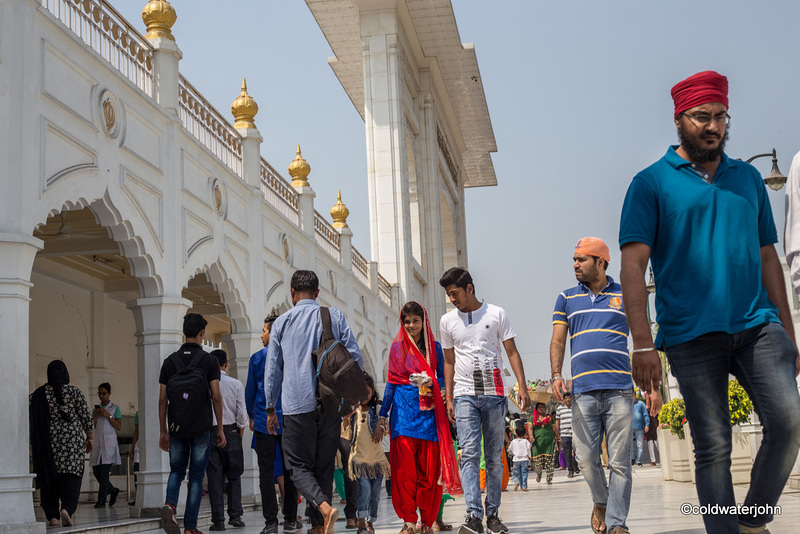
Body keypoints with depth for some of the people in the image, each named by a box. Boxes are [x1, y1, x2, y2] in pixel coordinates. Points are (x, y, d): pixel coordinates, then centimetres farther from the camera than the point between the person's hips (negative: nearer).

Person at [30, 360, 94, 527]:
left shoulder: (37, 395, 5)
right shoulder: (74, 392, -2)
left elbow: (32, 421, 9)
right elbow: (86, 416, -2)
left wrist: (34, 444, 18)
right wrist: (90, 438, 8)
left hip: (46, 442, 2)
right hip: (72, 438, -2)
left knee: (49, 477, 7)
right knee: (71, 476, -1)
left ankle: (52, 516, 4)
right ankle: (66, 508, -22)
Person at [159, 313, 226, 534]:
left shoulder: (170, 361, 4)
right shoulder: (209, 360, -4)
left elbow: (162, 399, 3)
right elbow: (216, 397, -8)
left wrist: (163, 431, 10)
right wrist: (220, 428, 0)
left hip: (177, 427, 2)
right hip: (201, 428, -2)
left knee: (176, 471, 17)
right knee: (196, 476, 6)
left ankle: (169, 504, -11)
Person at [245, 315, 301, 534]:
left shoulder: (257, 358, 0)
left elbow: (250, 391, 5)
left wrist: (252, 416, 19)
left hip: (264, 422, -1)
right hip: (290, 422, 1)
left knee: (266, 472, 1)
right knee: (290, 470, 9)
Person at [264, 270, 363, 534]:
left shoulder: (282, 322, 7)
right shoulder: (335, 316, 8)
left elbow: (272, 368, 9)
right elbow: (356, 358, 4)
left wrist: (270, 408, 16)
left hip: (297, 404, -2)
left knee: (299, 465, 2)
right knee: (324, 466, 10)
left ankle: (324, 507, -22)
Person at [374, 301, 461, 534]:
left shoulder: (434, 347, 11)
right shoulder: (397, 347, 9)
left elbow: (443, 379, 11)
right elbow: (391, 383, 10)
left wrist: (429, 382, -12)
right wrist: (382, 418, 7)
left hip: (428, 411, 1)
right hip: (403, 411, -1)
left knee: (429, 469, -2)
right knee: (404, 468, -8)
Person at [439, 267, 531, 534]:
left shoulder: (496, 314, 5)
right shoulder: (447, 321, 10)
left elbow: (512, 352, 5)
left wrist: (522, 387, -5)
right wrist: (448, 398, 9)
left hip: (494, 394, 0)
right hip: (465, 394, 0)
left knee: (495, 456, 3)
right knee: (469, 453, -13)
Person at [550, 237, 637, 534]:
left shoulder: (625, 296, 11)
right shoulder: (567, 298, 15)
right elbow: (558, 341, 12)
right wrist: (556, 375, -4)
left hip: (619, 390, -1)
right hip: (582, 392, 1)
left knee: (619, 462, -4)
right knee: (587, 459, 0)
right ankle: (601, 502, 26)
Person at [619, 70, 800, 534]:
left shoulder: (748, 178, 17)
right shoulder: (652, 182, 4)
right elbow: (633, 265, -4)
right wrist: (643, 344, -13)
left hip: (758, 324, 3)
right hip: (693, 334, -3)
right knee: (713, 447, 0)